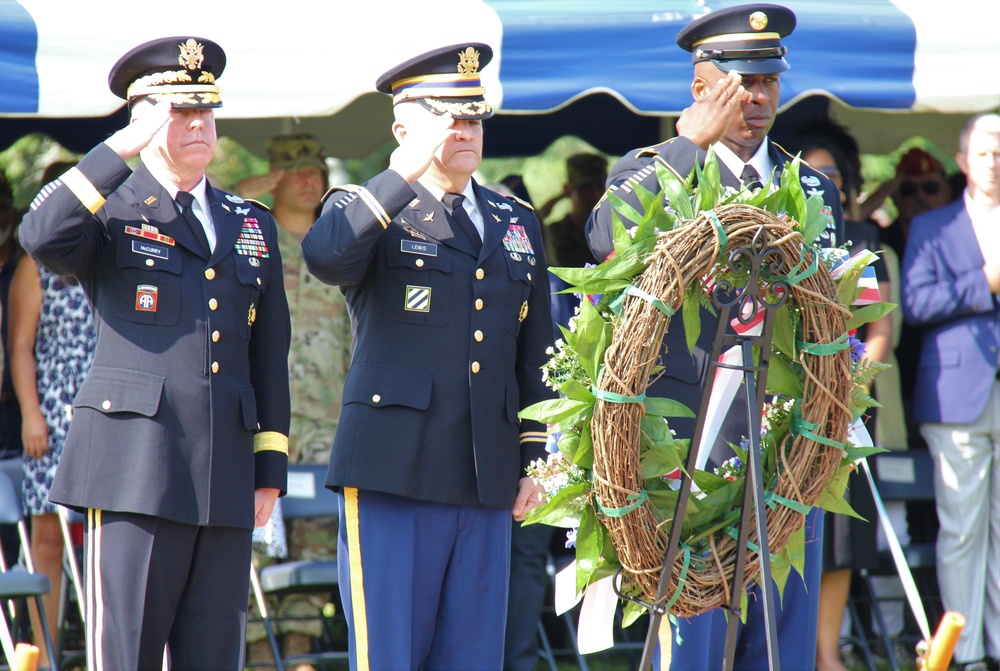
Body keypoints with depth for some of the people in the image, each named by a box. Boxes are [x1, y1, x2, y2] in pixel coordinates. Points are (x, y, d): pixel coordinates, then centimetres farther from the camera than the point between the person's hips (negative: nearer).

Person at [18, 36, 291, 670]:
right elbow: (42, 237, -20)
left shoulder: (252, 226, 19)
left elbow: (270, 357, 19)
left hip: (225, 476, 5)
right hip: (134, 469, -5)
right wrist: (124, 148, -19)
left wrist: (270, 469, 12)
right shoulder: (110, 213, 5)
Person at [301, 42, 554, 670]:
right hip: (392, 477, -4)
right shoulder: (368, 210, 3)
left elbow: (536, 356, 19)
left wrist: (535, 463, 13)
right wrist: (403, 176, -20)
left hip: (487, 484, 4)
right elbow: (324, 256, -22)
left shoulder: (517, 223, 17)